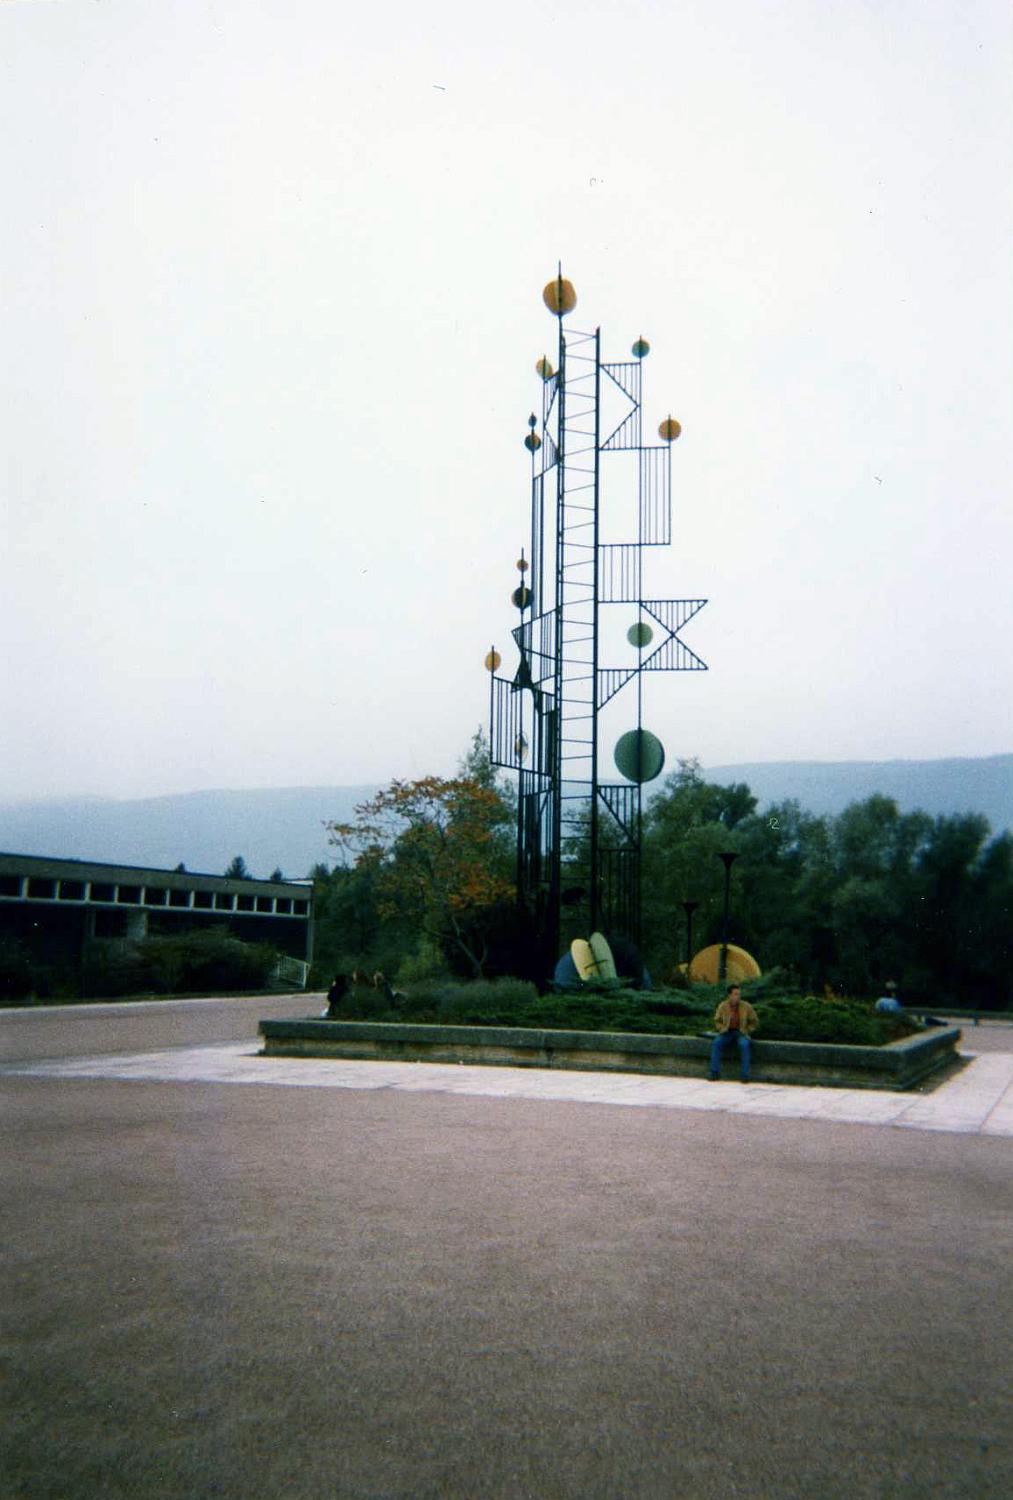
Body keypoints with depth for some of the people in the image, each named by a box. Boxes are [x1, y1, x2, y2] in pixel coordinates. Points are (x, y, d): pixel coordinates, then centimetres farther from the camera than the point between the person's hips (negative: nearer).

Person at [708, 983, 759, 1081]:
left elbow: (754, 1022, 6)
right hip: (727, 1032, 2)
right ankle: (714, 1072, -21)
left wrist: (746, 1032, -5)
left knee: (744, 1045, -35)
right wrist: (722, 1029, -3)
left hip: (741, 1032, -2)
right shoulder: (723, 1006, -3)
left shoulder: (746, 1006, -6)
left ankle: (745, 1075, -28)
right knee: (716, 1043, -28)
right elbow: (717, 1020, 13)